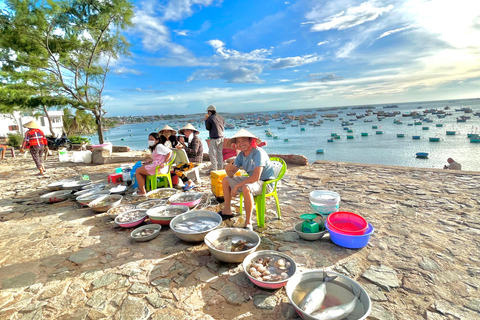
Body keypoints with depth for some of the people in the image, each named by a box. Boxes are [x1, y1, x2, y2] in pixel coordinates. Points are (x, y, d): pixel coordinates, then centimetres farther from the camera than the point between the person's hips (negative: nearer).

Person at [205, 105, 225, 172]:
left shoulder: (210, 118, -9)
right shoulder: (221, 117, 11)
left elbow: (207, 128, -1)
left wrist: (206, 120, 9)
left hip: (214, 138, -7)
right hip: (221, 137, 7)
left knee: (212, 153, -1)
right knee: (220, 153, 14)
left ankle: (214, 169, -4)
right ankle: (220, 168, 19)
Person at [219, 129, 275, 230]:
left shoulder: (258, 153, -25)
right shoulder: (241, 155, 0)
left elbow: (256, 177, -33)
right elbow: (232, 174, 2)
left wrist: (237, 186, -28)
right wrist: (228, 169, -23)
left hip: (266, 183, -9)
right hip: (252, 180, 9)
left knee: (246, 188, -40)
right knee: (226, 180, 11)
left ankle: (248, 222, -25)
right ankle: (227, 211, 19)